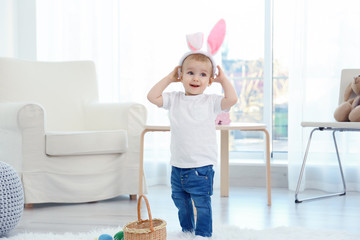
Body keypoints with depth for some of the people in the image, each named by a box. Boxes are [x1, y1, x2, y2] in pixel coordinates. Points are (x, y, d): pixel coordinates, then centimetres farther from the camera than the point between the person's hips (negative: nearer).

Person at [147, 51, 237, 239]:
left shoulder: (210, 101, -4)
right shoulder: (174, 100, 6)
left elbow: (231, 99, -17)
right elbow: (152, 97, 1)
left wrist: (223, 79, -6)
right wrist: (169, 78, 3)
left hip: (201, 167, -4)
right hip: (177, 166, 5)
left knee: (202, 203, 0)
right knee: (180, 200, 19)